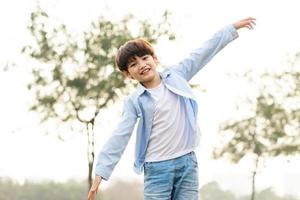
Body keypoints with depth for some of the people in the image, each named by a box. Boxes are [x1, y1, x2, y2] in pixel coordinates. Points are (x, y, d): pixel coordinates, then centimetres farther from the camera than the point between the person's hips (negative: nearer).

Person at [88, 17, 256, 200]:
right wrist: (101, 172, -13)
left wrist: (234, 27, 16)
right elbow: (119, 138, -5)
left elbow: (205, 51, 12)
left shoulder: (176, 76, 7)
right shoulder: (134, 101, 0)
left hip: (187, 162, 2)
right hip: (157, 168, -2)